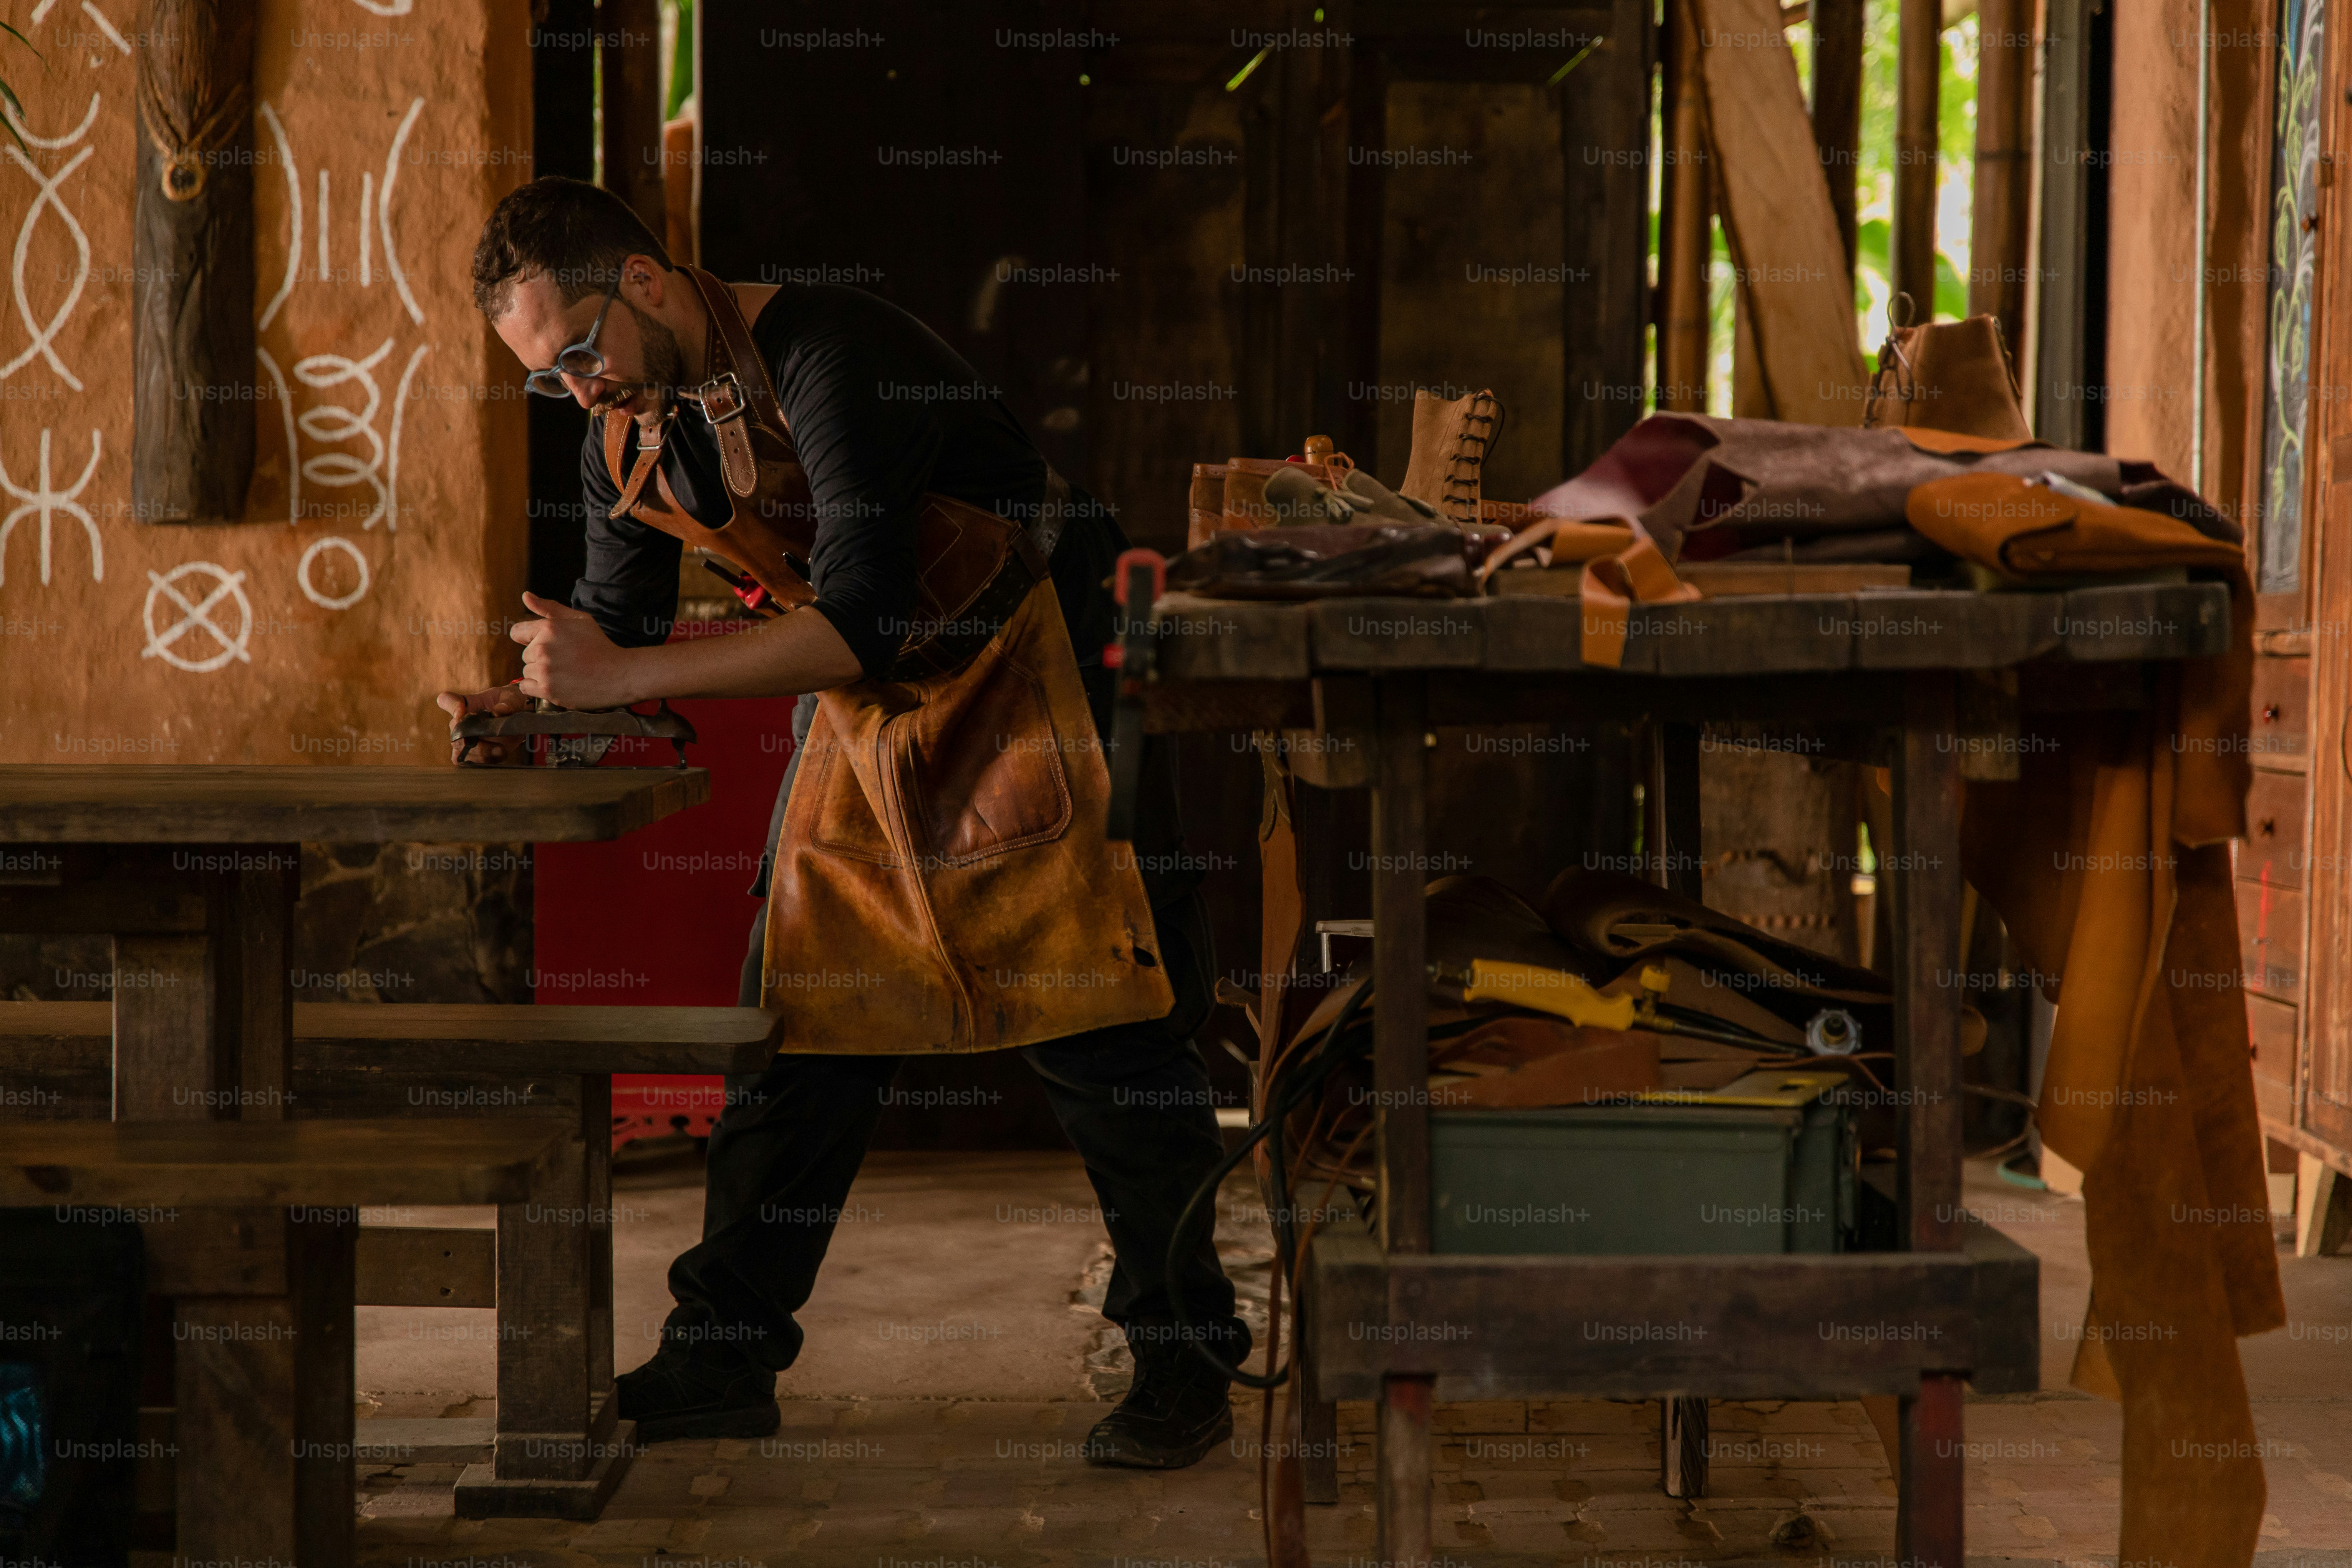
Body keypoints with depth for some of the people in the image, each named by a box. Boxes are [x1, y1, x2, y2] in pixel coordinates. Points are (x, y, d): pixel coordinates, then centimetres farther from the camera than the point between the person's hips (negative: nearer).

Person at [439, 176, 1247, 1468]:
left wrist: (626, 674, -33)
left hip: (1041, 677, -7)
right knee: (801, 1020, 4)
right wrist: (524, 705, -13)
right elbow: (622, 630, 9)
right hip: (871, 704, 7)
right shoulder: (626, 438, -2)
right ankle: (724, 1358, 12)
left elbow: (860, 624, -34)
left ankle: (1185, 1365, 6)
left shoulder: (828, 358, -28)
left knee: (1099, 1031, -6)